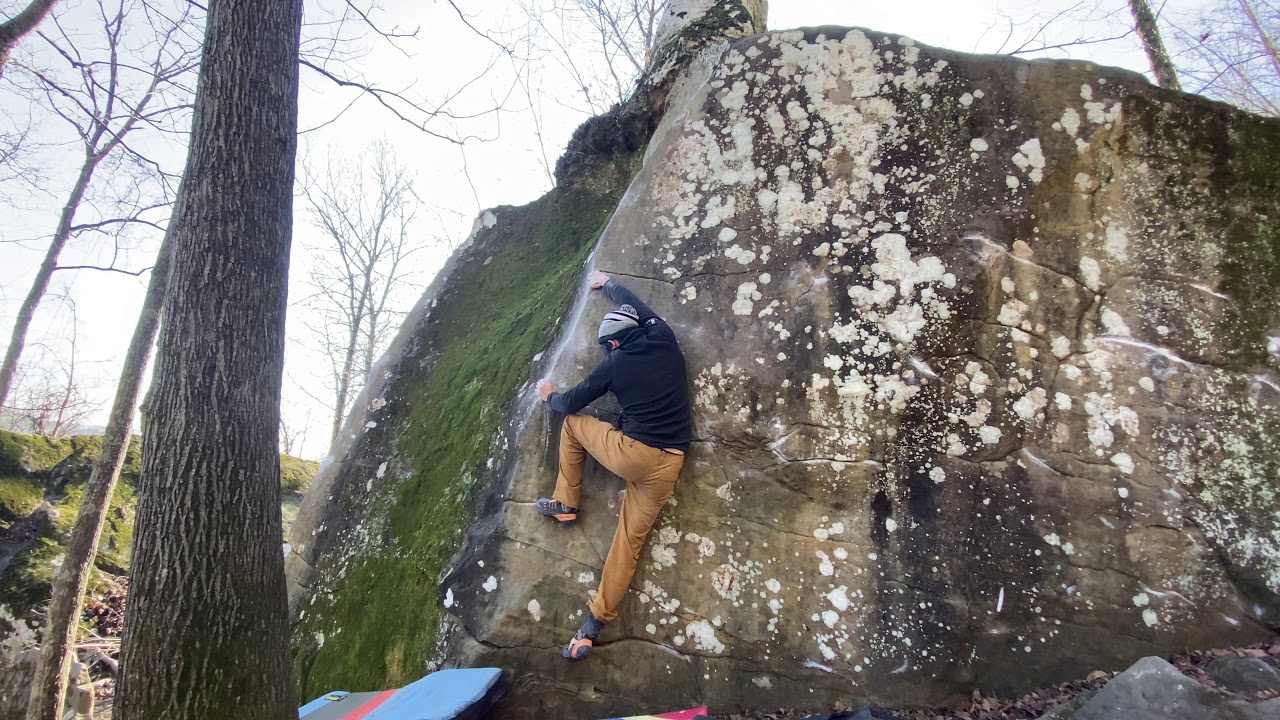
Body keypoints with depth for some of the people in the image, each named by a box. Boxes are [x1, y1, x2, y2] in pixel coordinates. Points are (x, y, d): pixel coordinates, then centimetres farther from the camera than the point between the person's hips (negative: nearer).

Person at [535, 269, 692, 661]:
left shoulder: (613, 364, -2)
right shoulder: (664, 340, 5)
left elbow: (571, 403, 12)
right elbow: (636, 306, 27)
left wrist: (549, 395, 34)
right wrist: (607, 283, 42)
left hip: (630, 453, -4)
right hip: (667, 466, 4)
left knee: (573, 423, 22)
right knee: (630, 540, 10)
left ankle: (566, 504, 28)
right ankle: (594, 624, 10)